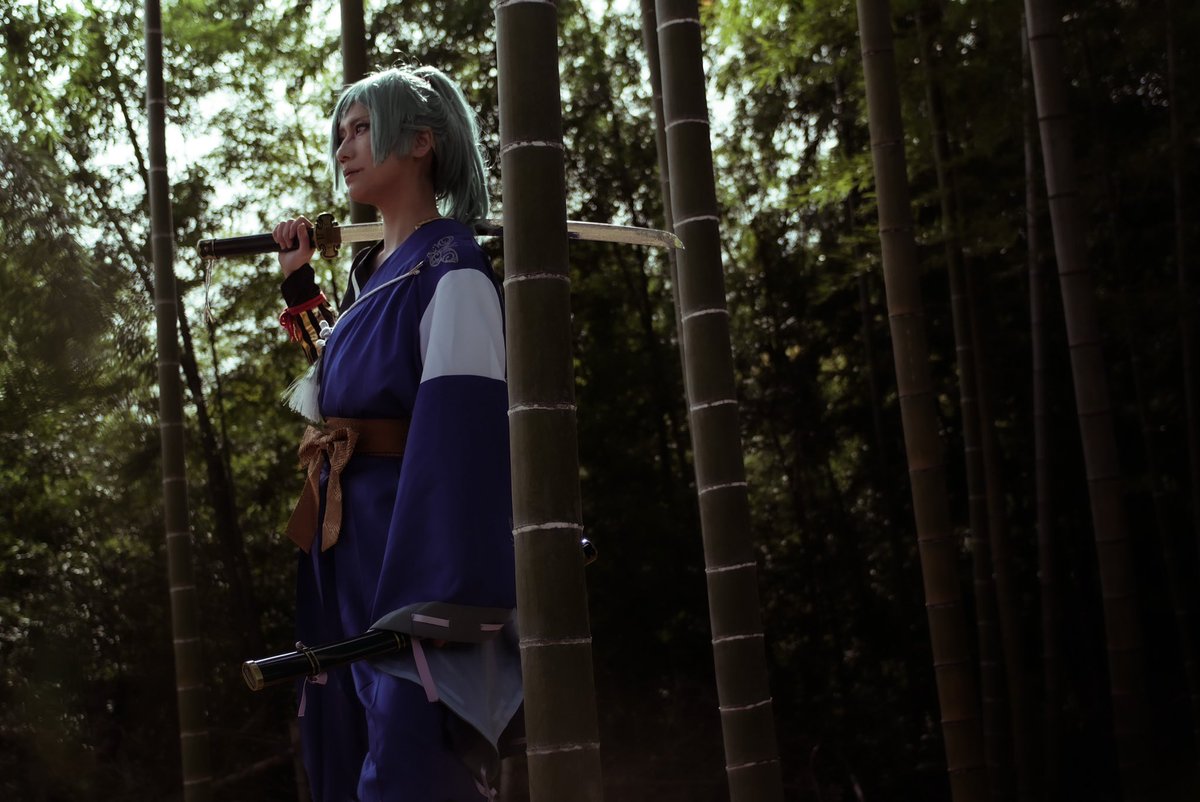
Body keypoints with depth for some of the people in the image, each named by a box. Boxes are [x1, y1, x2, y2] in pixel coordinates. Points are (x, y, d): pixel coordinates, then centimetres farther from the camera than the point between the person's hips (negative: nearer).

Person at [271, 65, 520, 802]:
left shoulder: (451, 267, -10)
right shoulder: (373, 271, 16)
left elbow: (462, 431, -20)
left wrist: (432, 605, -27)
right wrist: (300, 285, 24)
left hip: (414, 542, -9)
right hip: (348, 559, 9)